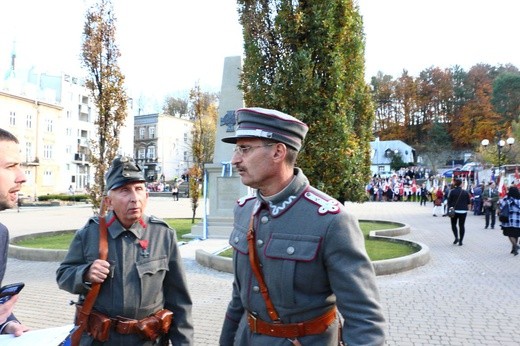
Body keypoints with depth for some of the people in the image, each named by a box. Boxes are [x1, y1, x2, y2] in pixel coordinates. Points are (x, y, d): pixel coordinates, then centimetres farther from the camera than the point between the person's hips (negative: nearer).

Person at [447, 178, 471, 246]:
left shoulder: (452, 191, -7)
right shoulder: (465, 192, -1)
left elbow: (449, 201, -6)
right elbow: (468, 202, 5)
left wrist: (449, 208, 1)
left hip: (454, 211, -1)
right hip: (463, 211, 1)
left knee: (453, 224, 13)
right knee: (462, 225, 7)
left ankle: (456, 237, -5)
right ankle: (460, 241, 6)